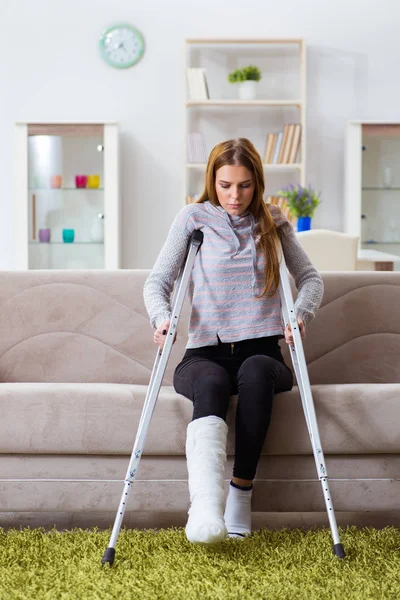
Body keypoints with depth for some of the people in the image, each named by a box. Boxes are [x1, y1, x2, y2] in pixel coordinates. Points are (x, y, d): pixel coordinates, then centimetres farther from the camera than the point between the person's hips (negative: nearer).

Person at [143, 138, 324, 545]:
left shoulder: (273, 222, 13)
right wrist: (162, 316, -19)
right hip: (205, 353, -1)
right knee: (211, 382, -37)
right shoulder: (193, 218, 7)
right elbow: (157, 281, 3)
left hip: (261, 350, 1)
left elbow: (310, 277, 11)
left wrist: (300, 314, -11)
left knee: (254, 373, -36)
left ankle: (241, 494, -31)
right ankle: (206, 507, -55)